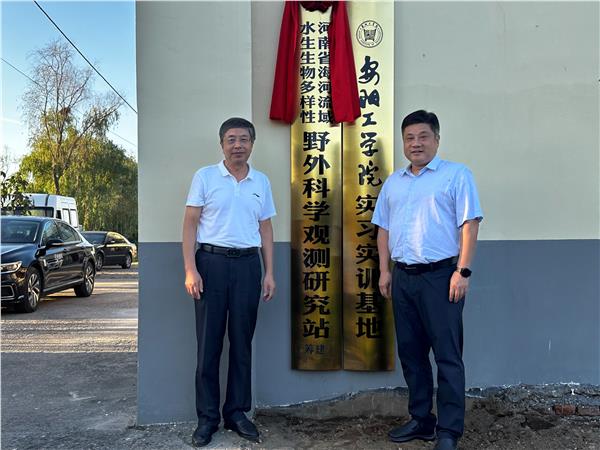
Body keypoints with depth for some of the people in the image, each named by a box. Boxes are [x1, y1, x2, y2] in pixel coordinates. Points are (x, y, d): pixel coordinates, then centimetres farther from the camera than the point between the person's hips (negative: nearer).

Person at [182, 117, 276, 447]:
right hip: (212, 262, -3)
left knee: (242, 343, 8)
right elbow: (190, 223, -2)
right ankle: (207, 417, 14)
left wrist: (269, 273, 7)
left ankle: (237, 412, 21)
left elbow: (266, 228, 13)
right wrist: (190, 269, -11)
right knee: (208, 343, 2)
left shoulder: (261, 182, 11)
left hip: (248, 265, 3)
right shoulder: (205, 176, 2)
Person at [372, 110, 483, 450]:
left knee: (448, 355, -2)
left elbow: (470, 224, -8)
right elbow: (383, 229, 17)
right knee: (411, 352, 12)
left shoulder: (456, 174, -1)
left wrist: (462, 272, -14)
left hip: (440, 275, -6)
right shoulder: (393, 183, 16)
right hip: (403, 277, 6)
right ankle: (421, 420, 25)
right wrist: (384, 270, 9)